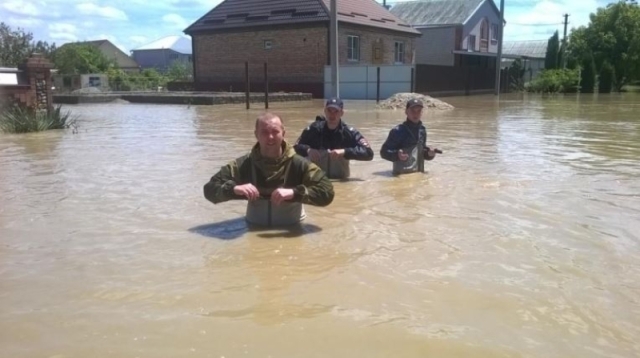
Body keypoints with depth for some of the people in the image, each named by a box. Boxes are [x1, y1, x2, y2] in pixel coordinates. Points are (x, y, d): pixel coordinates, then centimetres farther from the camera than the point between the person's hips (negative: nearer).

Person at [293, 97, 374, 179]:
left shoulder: (350, 132, -10)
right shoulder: (314, 129, -5)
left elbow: (368, 153, -18)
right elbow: (297, 148, 3)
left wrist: (344, 152, -30)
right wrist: (308, 150, -19)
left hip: (341, 180, -1)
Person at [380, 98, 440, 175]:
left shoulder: (422, 129, 7)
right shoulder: (398, 131, -13)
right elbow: (384, 151, -12)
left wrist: (428, 153, -1)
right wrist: (397, 155, -30)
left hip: (419, 174, 7)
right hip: (401, 174, -7)